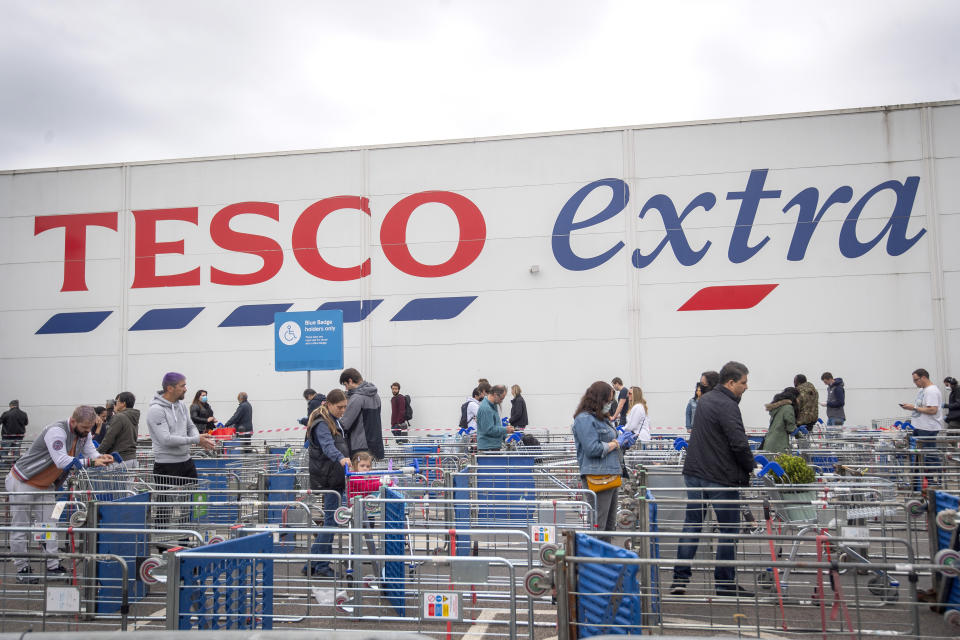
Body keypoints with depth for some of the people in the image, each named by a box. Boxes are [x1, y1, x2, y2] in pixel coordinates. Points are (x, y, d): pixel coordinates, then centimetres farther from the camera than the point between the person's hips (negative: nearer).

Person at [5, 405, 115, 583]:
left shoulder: (84, 434, -3)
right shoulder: (56, 431, -30)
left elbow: (92, 452, -6)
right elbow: (62, 461, -37)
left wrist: (102, 458, -28)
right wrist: (91, 462, -40)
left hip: (45, 486, 8)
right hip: (22, 483, -8)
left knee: (49, 525, 5)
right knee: (20, 527, 1)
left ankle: (53, 566, 8)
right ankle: (22, 569, 10)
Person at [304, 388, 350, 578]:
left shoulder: (337, 421, 15)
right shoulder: (322, 424, -15)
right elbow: (327, 446, -34)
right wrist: (340, 458, -49)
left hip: (336, 477, 10)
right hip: (327, 478, -10)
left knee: (331, 520, 12)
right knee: (331, 520, -6)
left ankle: (312, 564, 20)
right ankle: (321, 567, 1)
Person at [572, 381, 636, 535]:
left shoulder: (600, 417, 18)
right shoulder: (584, 419, -12)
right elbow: (593, 449, -20)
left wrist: (624, 442, 9)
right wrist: (617, 443, -9)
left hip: (611, 475, 10)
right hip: (597, 476, -10)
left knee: (610, 525, 15)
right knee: (597, 526, -6)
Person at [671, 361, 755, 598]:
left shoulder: (705, 399, 14)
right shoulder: (727, 406, -15)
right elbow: (739, 443, -22)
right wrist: (750, 468, -5)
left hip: (694, 472, 8)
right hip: (720, 478, -8)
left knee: (691, 525, 11)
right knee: (728, 530, 4)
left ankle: (680, 579, 12)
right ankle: (725, 583, 11)